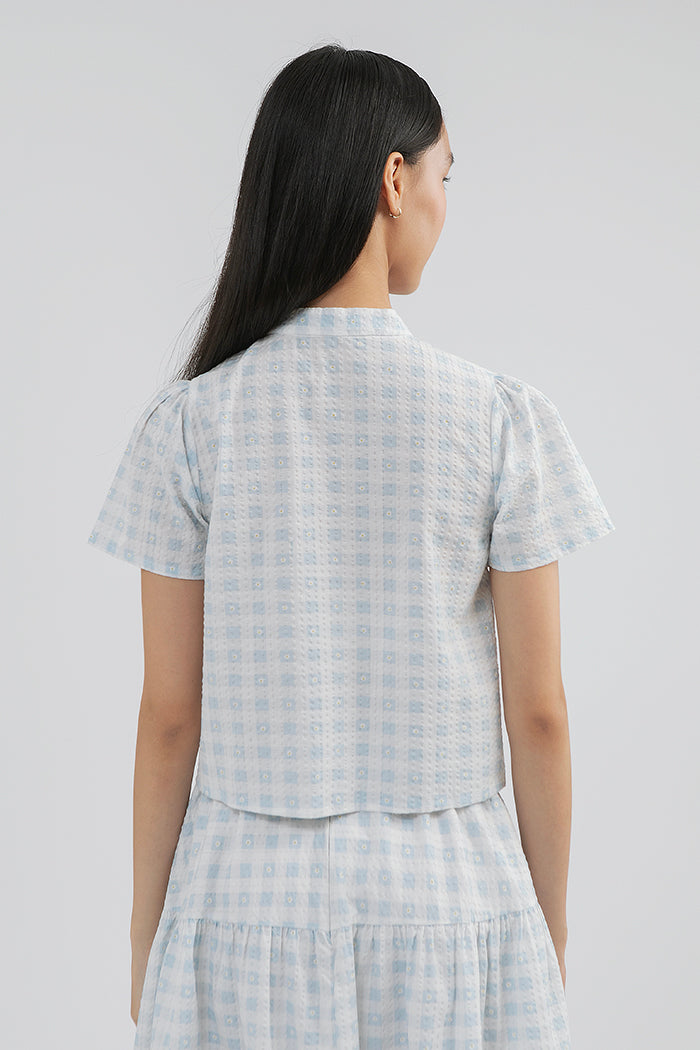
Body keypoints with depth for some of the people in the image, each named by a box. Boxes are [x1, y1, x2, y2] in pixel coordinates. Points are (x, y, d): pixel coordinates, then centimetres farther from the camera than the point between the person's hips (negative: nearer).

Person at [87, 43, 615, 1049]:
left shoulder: (193, 422, -9)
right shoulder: (502, 418, -10)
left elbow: (170, 715, -5)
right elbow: (539, 711, -6)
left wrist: (149, 943, 7)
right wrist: (547, 940, 7)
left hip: (253, 901, 1)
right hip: (449, 906, 0)